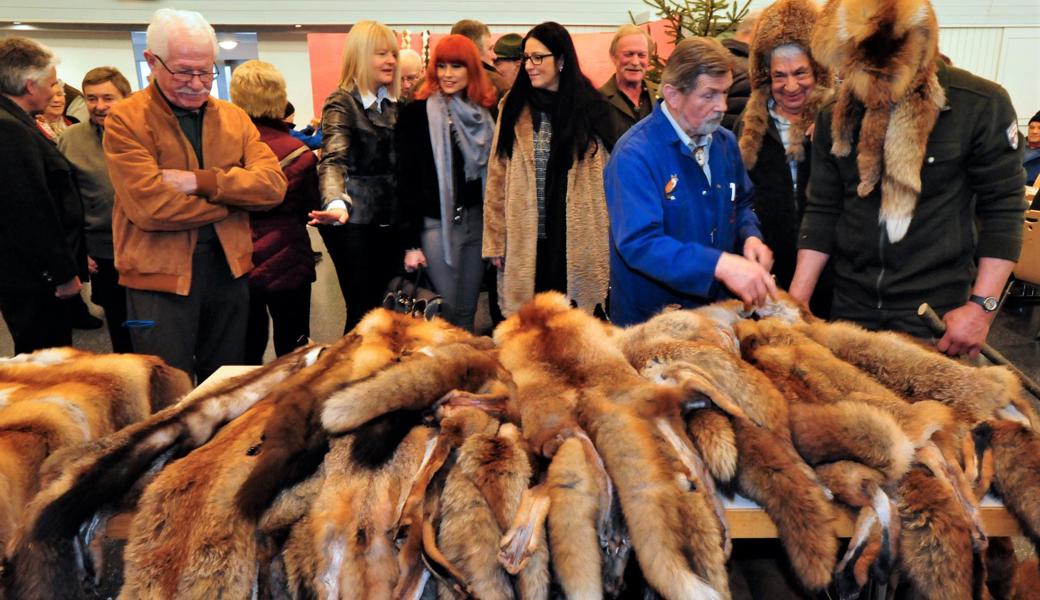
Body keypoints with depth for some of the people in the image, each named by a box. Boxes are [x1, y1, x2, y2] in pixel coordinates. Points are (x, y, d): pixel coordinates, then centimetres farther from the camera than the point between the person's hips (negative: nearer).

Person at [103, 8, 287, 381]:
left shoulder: (234, 117, 8)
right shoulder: (125, 119, -7)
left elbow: (273, 184, -5)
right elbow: (150, 206, -19)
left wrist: (201, 181, -18)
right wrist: (233, 197, -9)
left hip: (229, 269, 5)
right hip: (161, 274, -4)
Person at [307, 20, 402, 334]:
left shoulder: (393, 103, 11)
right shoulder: (341, 103, -10)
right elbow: (333, 160, -25)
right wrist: (337, 204, -43)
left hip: (390, 218, 7)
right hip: (355, 220, -6)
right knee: (363, 310, -3)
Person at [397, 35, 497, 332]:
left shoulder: (486, 113, 9)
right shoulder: (416, 114, -3)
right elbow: (406, 181, -5)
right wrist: (411, 242, -8)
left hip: (478, 221, 4)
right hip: (436, 223, -4)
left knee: (468, 311, 11)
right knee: (448, 310, -2)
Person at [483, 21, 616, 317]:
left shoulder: (589, 107, 3)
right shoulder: (515, 107, 5)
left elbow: (608, 176, 1)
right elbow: (497, 178, 2)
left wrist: (608, 241, -3)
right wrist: (495, 240, -3)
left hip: (578, 240, -1)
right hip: (526, 240, 1)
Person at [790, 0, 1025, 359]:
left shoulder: (981, 105, -10)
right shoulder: (835, 116, 1)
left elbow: (1003, 210, -7)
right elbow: (822, 212, 3)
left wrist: (982, 306, -13)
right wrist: (796, 302, -3)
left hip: (934, 312, -3)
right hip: (851, 306, 4)